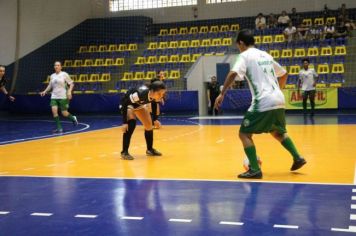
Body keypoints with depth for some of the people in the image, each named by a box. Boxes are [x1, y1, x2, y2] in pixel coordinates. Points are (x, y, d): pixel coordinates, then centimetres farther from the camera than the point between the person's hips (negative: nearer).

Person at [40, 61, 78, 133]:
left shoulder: (64, 74, -4)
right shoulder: (52, 76, 10)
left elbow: (71, 84, -3)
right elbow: (50, 85, 22)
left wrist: (69, 91, -18)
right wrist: (45, 91, 8)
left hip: (63, 97, -4)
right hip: (54, 97, 4)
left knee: (64, 113, -3)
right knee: (54, 111, -14)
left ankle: (73, 118, 30)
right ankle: (59, 128, -7)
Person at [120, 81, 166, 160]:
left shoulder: (155, 95, -25)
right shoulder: (140, 93, -45)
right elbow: (125, 104, -38)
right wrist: (124, 122, -39)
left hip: (140, 104, 6)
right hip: (127, 104, -6)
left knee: (149, 125, 5)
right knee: (131, 123, -28)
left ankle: (150, 149, 26)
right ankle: (124, 152, -20)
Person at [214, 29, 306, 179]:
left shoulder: (245, 55, -1)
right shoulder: (266, 55, 21)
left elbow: (233, 73, -19)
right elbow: (283, 74, 29)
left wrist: (222, 94, -16)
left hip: (263, 103, -8)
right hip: (279, 101, 8)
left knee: (244, 134, 2)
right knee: (277, 132, 30)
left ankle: (255, 170, -6)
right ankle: (297, 158, 25)